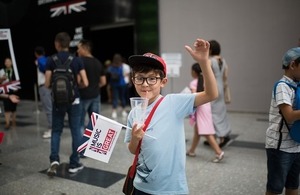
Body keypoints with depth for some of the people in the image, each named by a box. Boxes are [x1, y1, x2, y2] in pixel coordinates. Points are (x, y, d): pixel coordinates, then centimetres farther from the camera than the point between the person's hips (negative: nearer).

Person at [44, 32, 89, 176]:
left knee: (56, 130, 15)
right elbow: (85, 83, -8)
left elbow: (47, 84, -7)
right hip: (74, 100, 0)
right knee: (75, 131, 8)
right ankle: (74, 164, 13)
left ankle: (54, 160, 0)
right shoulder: (77, 60, -3)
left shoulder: (51, 61, -5)